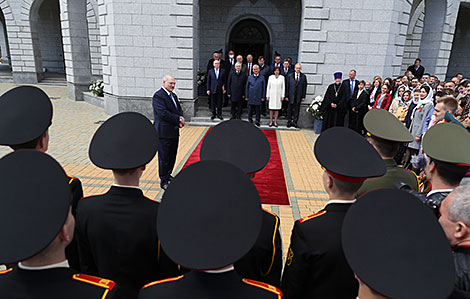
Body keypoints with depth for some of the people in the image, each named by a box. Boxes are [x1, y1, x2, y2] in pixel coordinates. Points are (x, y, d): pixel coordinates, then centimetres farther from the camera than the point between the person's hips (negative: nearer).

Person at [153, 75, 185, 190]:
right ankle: (163, 181, 14)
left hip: (174, 132, 8)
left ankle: (168, 175, 34)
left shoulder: (173, 95, 15)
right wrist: (178, 119, -17)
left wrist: (181, 120, -6)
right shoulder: (158, 96, -13)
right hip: (164, 133, -8)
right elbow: (163, 113, -21)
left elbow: (179, 109, 15)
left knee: (172, 156, 17)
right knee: (164, 158, 2)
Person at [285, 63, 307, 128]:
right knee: (290, 109, 7)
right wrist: (286, 96, -2)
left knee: (297, 110, 5)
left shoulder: (303, 76, 1)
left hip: (299, 96, 0)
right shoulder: (290, 76, 2)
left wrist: (303, 96, -3)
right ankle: (289, 122, 18)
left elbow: (304, 87, 2)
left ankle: (295, 122, 15)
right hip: (291, 95, 0)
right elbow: (287, 86, 2)